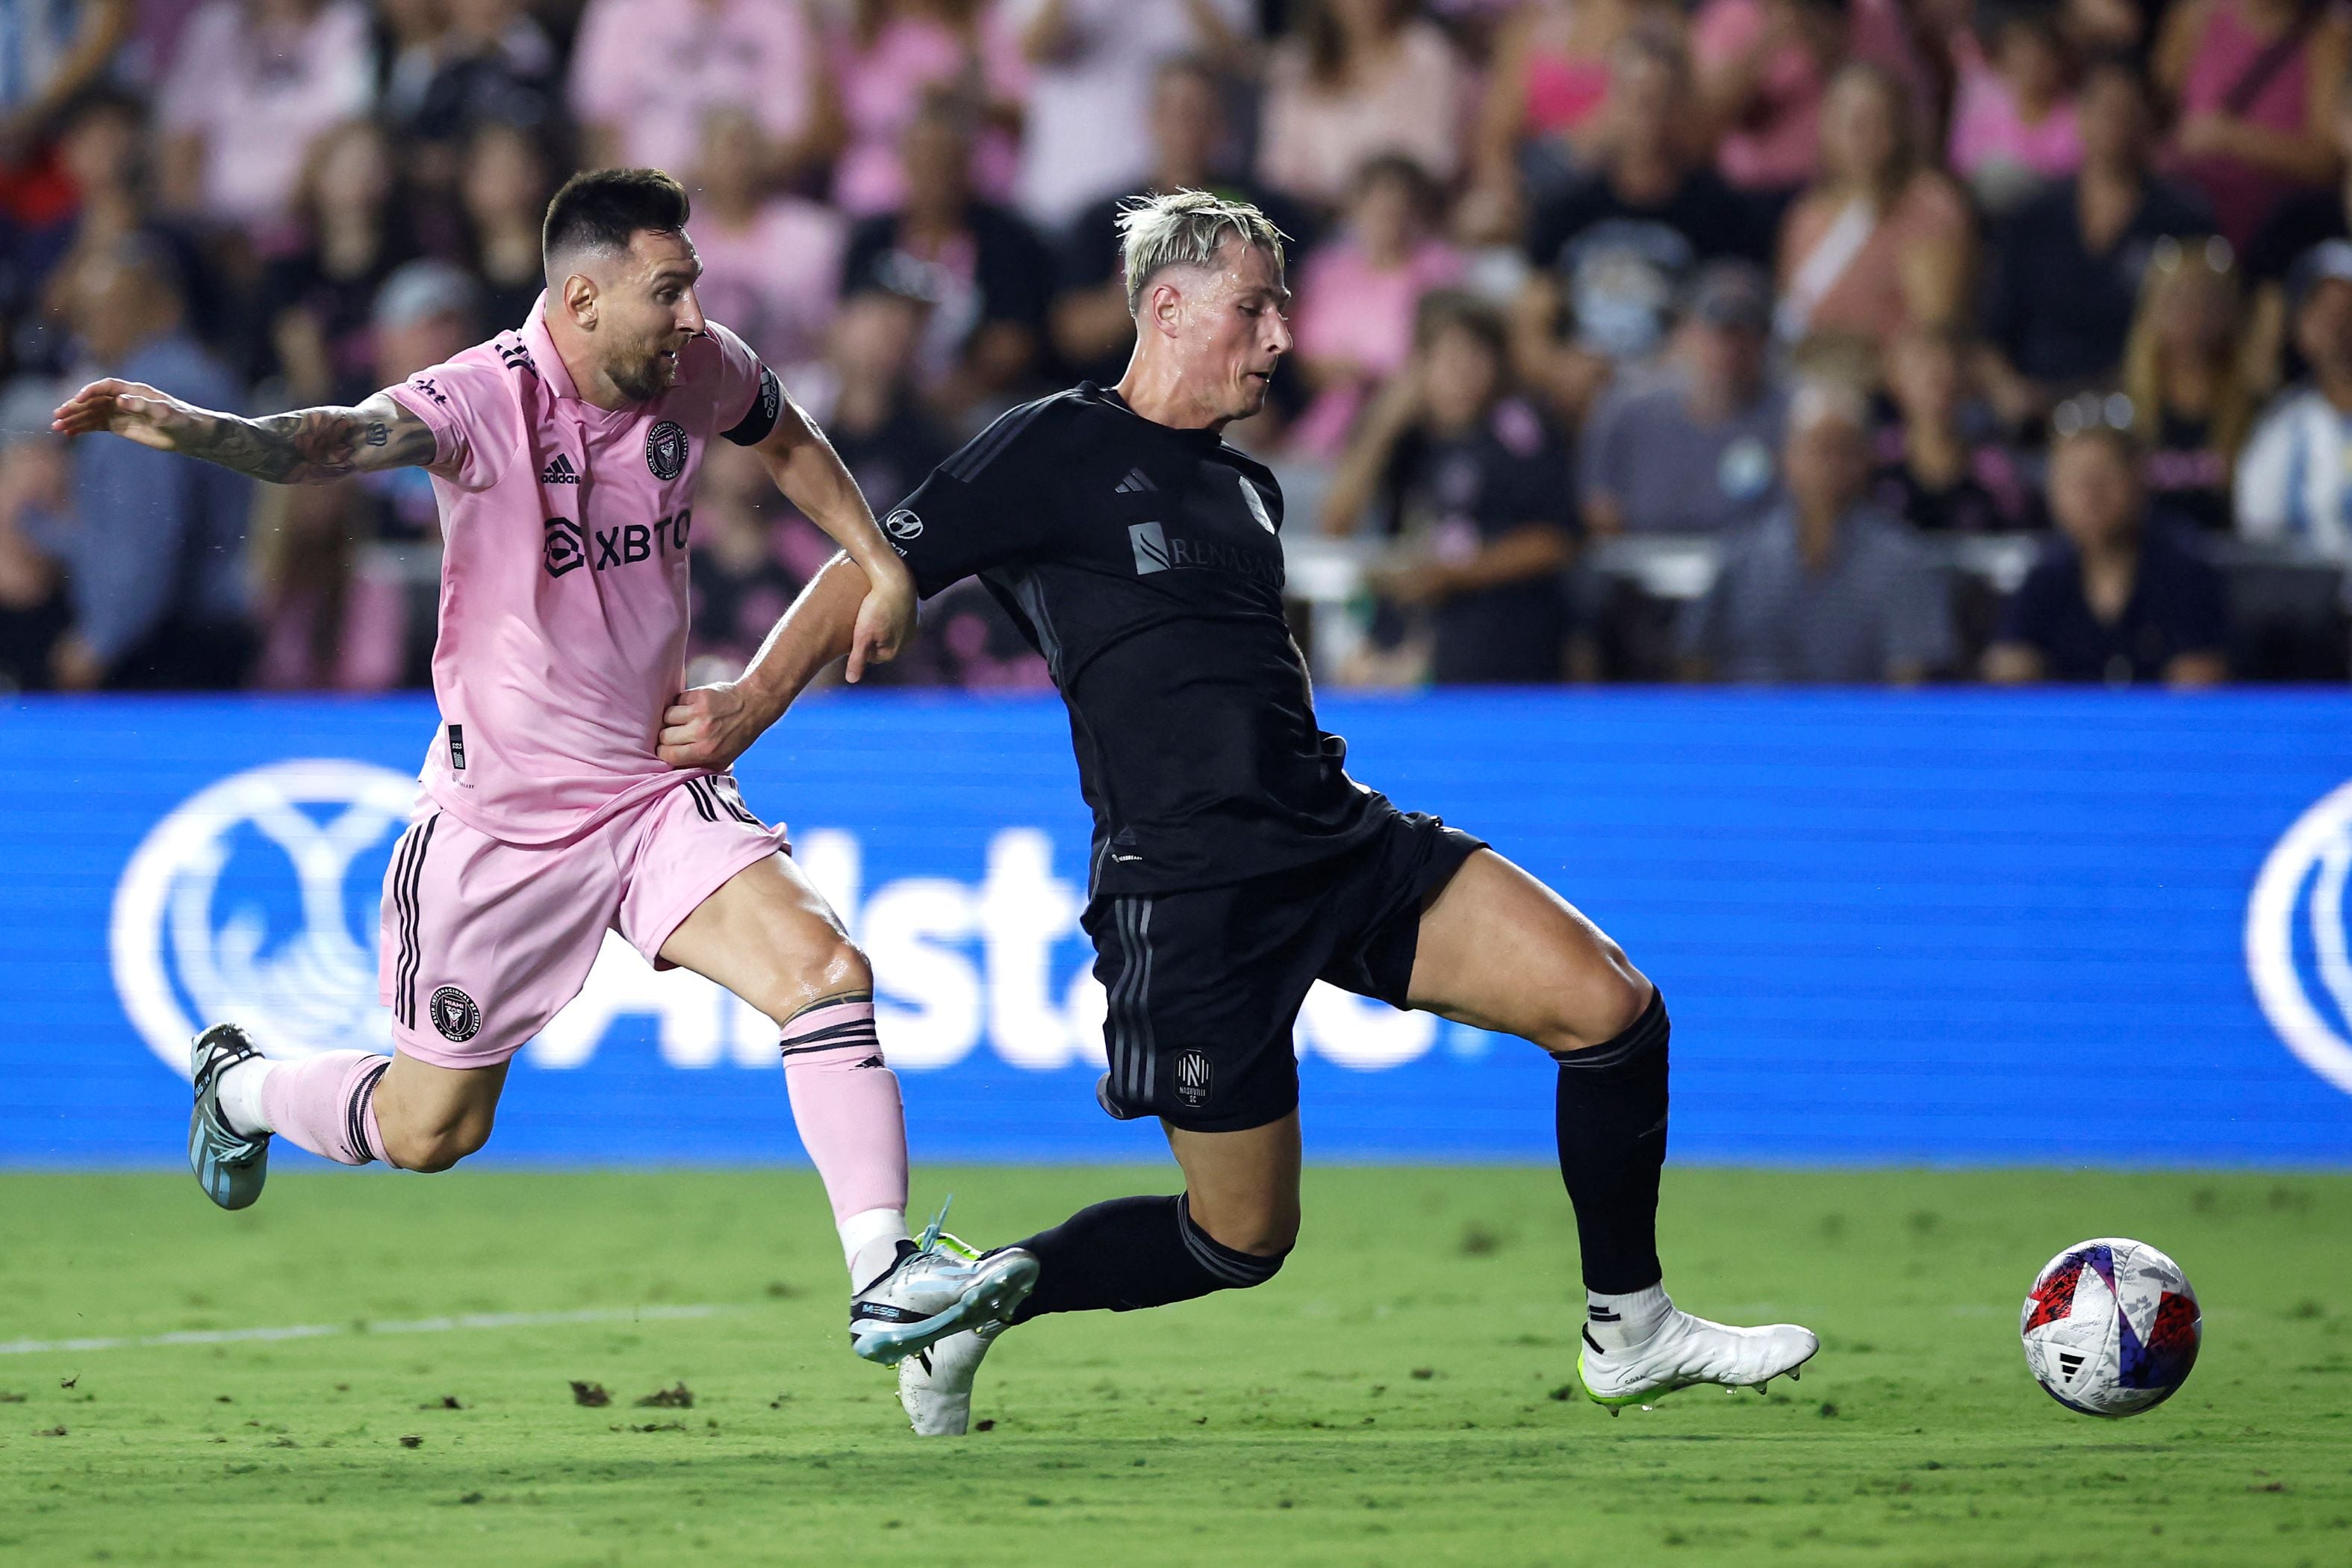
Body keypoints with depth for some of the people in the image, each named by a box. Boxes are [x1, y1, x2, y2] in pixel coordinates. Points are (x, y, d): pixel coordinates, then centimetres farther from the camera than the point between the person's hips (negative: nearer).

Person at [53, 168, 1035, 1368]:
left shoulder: (702, 373, -4)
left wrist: (877, 566, 15)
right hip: (503, 810, -4)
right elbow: (333, 443, -39)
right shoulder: (484, 399, -21)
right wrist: (187, 428, -57)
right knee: (428, 1131, 8)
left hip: (662, 789, 4)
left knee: (824, 969, -21)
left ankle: (882, 1276, -20)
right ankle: (239, 1085, 40)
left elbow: (782, 435, 21)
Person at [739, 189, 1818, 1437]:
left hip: (1338, 837, 7)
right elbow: (874, 575, -5)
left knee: (1611, 1005, -7)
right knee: (1242, 1237, -2)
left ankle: (1627, 1333, 6)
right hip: (1187, 888, -7)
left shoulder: (1245, 488, 19)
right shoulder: (1055, 451, -4)